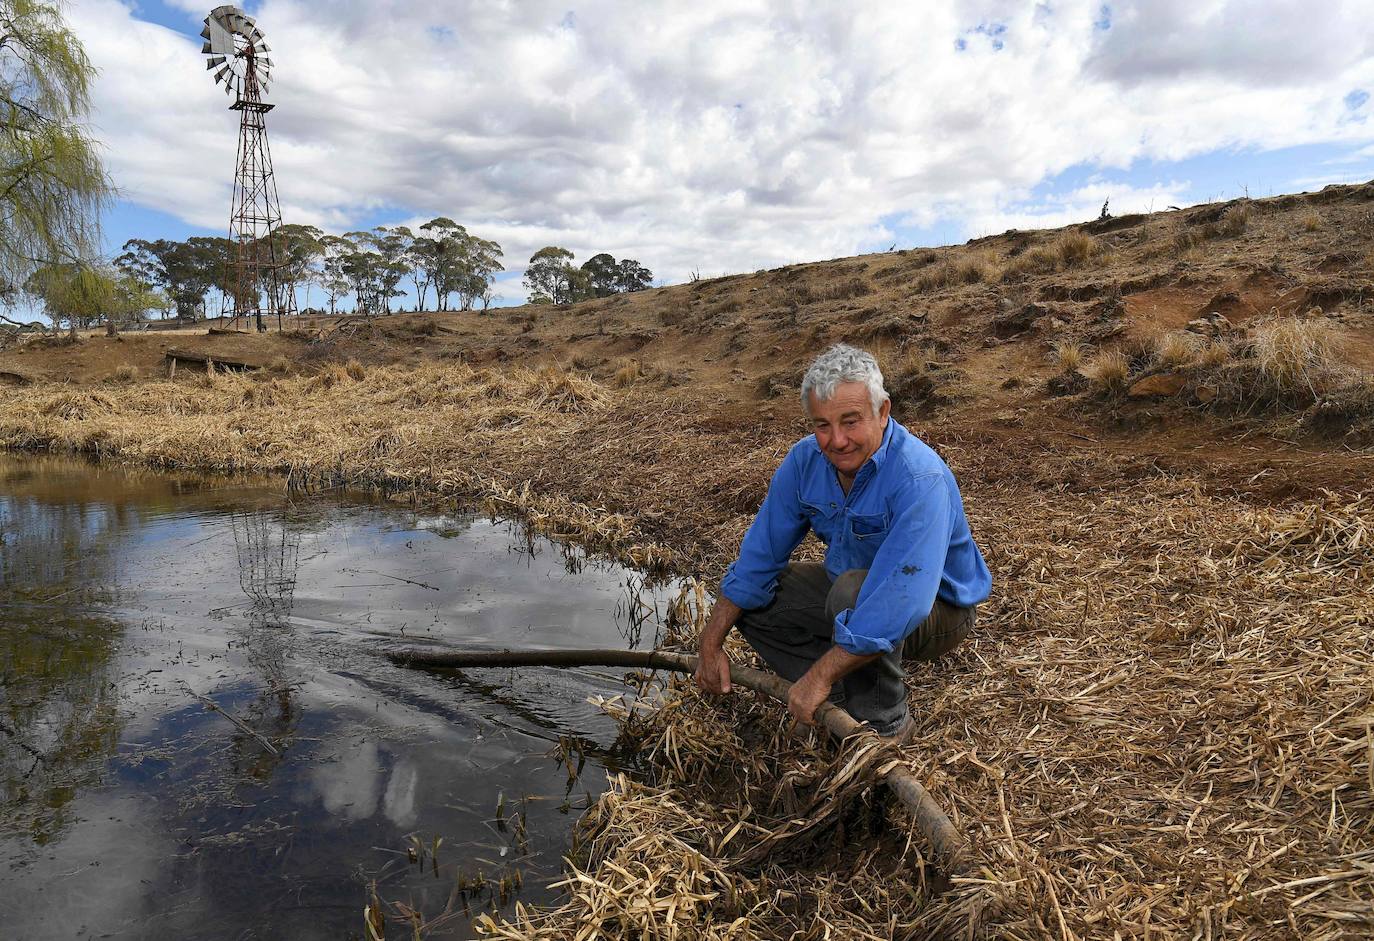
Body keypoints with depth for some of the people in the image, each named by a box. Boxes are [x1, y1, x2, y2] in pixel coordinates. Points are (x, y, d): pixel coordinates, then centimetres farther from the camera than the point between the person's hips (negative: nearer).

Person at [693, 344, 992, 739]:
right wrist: (710, 646, -5)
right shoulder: (806, 459, -12)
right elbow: (759, 555, -5)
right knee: (750, 599, -4)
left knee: (853, 590, -37)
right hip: (846, 585, 7)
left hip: (937, 608, -7)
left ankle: (885, 721, -14)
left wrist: (819, 677, -39)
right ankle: (851, 692, -5)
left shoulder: (919, 479, -34)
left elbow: (902, 603, -42)